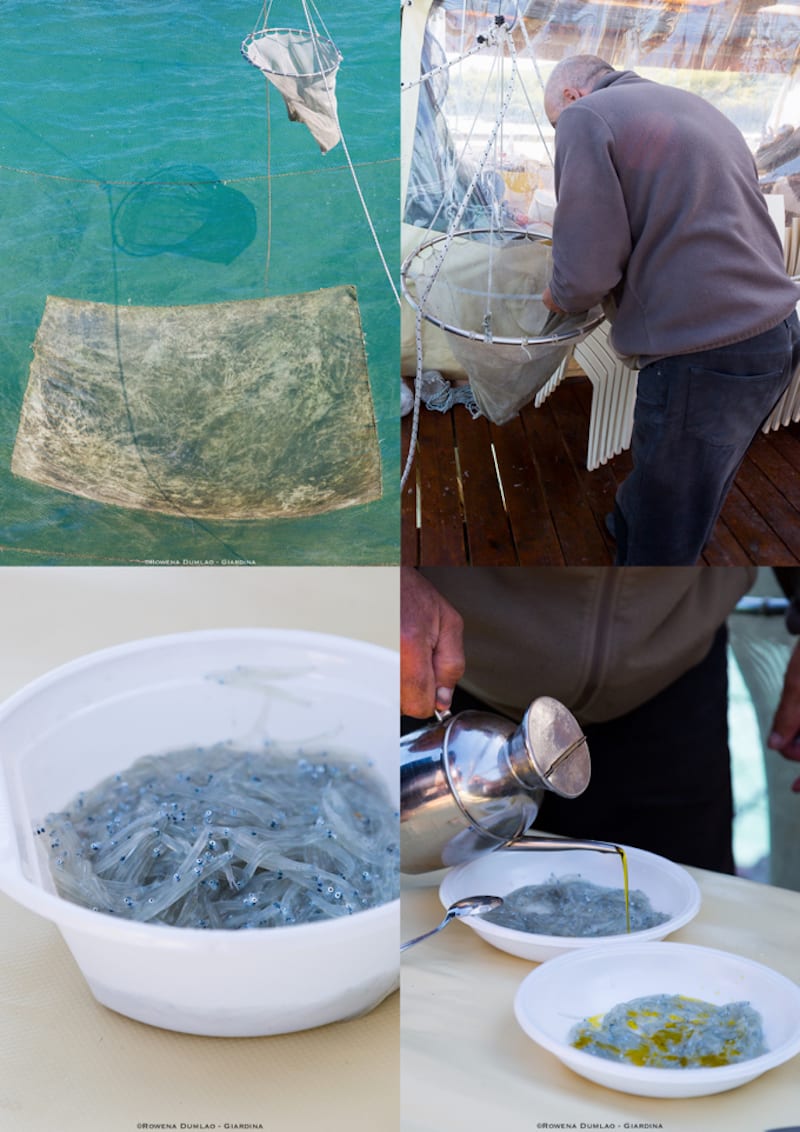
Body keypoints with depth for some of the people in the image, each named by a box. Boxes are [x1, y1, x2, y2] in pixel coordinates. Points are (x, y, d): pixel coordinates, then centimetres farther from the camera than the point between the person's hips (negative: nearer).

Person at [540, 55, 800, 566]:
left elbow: (585, 272, -15)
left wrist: (559, 297, 7)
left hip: (705, 359, -9)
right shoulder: (697, 108, 20)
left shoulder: (585, 116, -7)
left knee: (658, 543, 9)